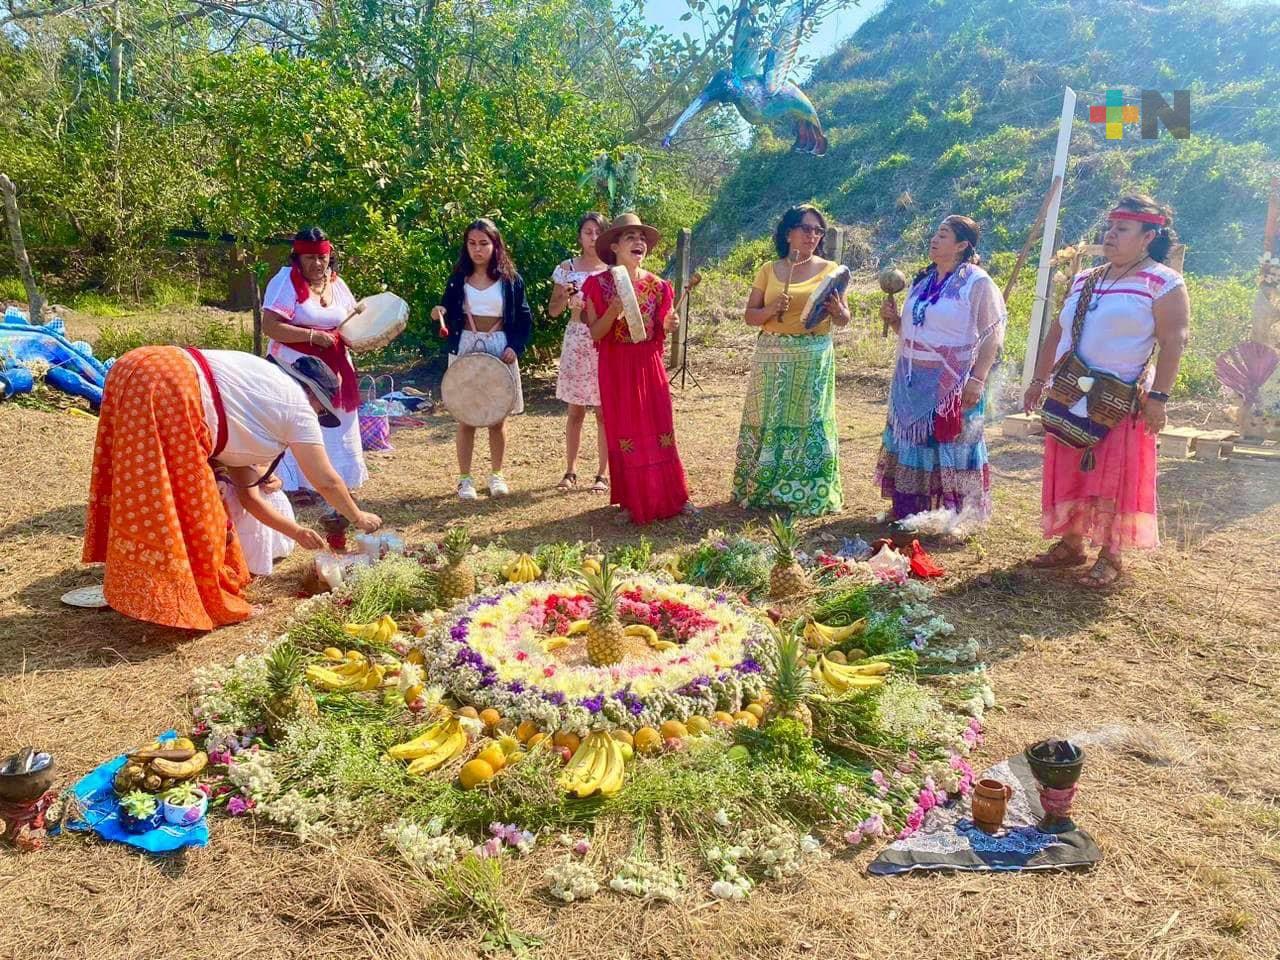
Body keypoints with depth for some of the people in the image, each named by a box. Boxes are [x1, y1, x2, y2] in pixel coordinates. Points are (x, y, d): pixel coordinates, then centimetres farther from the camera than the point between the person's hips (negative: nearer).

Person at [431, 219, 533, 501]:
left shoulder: (510, 279, 0)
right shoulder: (458, 278, 4)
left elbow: (524, 318, 3)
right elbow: (449, 315, 4)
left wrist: (516, 347, -11)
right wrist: (440, 313, -18)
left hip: (499, 350, 0)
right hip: (465, 350, 1)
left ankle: (496, 474, 21)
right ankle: (465, 478, 12)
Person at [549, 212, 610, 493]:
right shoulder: (567, 268, 4)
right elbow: (553, 311, 6)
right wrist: (566, 296, -13)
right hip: (576, 342, 1)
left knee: (604, 411, 2)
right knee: (575, 411, 6)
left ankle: (603, 473, 11)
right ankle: (570, 471, 16)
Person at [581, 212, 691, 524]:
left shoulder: (657, 285, 3)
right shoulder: (598, 284, -4)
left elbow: (661, 332, 9)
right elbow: (594, 334, -6)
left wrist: (668, 324, -13)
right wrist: (613, 311, -21)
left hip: (649, 366, 2)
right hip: (616, 369, -2)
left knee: (660, 430, 3)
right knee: (623, 433, 4)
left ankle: (672, 497, 13)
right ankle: (632, 502, 15)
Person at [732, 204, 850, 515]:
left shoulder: (829, 269, 6)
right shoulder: (769, 270, 8)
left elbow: (844, 320, 6)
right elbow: (749, 316, 7)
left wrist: (836, 310, -17)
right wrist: (771, 310, -13)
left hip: (814, 358, -1)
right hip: (772, 357, 1)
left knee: (808, 421, -1)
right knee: (767, 420, 2)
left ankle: (807, 493, 8)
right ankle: (761, 486, 14)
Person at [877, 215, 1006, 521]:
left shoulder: (977, 284, -9)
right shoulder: (923, 280, 11)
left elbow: (992, 335, -14)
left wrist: (977, 379, -21)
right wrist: (893, 319, -1)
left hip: (952, 385, -6)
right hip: (913, 382, 7)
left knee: (951, 447, 0)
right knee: (911, 444, 11)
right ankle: (907, 513, 23)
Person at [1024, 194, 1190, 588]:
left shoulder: (1163, 283, -5)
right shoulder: (1084, 281, 14)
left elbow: (1173, 342, -11)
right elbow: (1058, 334, 18)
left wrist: (1158, 397, -18)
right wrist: (1039, 380, 15)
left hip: (1121, 403, -6)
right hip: (1067, 398, 6)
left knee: (1113, 477, -1)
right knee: (1069, 473, 9)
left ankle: (1111, 557, 8)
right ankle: (1071, 544, 21)